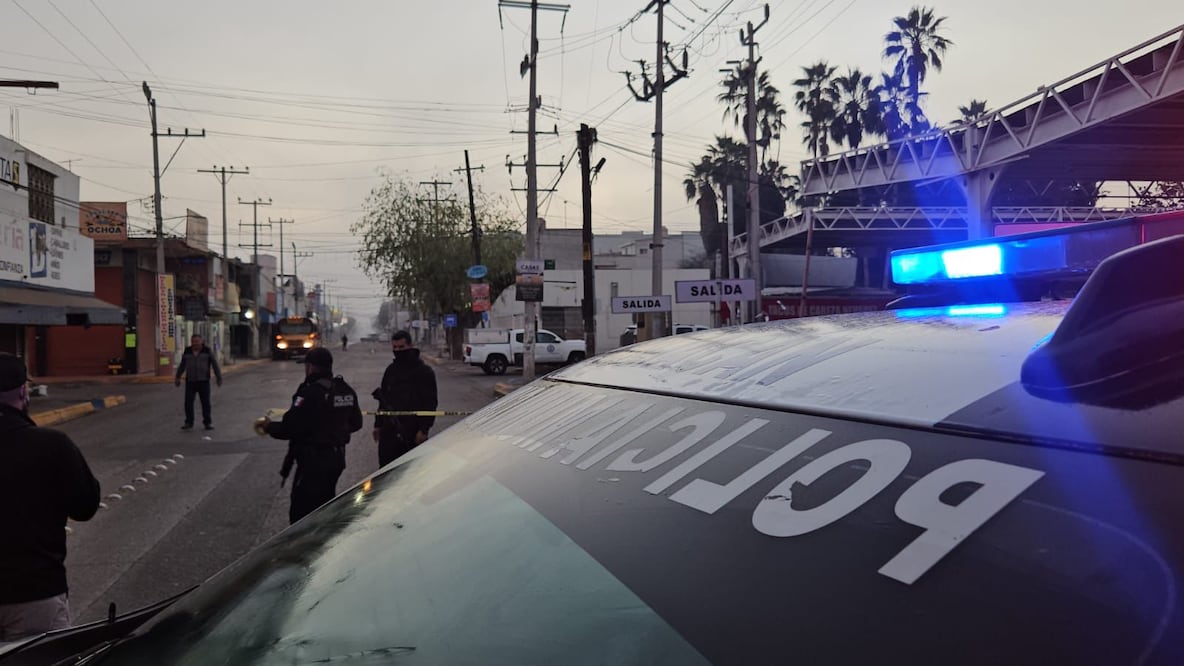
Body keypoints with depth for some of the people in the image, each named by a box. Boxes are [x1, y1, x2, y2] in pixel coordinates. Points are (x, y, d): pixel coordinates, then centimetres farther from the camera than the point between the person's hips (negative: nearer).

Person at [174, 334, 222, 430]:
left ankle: (207, 423, 9)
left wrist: (219, 378, -5)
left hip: (203, 381, -2)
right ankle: (189, 422, 6)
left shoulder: (207, 351, -5)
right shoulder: (187, 352, 3)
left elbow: (215, 365, -3)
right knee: (188, 402, -3)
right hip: (190, 381, 2)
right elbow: (182, 365, 13)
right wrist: (177, 377, 15)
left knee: (205, 402, 0)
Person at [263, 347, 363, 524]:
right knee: (325, 504, 22)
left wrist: (269, 426, -3)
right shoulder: (346, 391, 6)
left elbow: (289, 428, -21)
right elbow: (355, 423, 15)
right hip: (337, 458, 9)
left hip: (313, 461, -8)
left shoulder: (310, 393, -20)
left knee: (301, 511, -3)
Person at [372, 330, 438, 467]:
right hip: (389, 431, 6)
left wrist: (424, 429, -15)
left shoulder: (424, 372, -5)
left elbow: (429, 404, -9)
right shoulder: (391, 370, 14)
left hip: (412, 432, -6)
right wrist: (378, 424, 18)